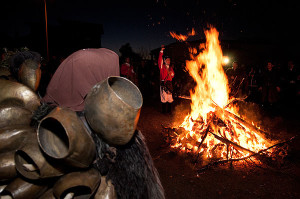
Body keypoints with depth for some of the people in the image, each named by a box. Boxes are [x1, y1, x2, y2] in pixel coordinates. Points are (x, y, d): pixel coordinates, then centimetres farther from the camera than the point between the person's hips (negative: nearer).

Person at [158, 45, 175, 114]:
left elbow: (173, 75, 22)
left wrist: (172, 73, -2)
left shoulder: (170, 68, 17)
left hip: (169, 83, 5)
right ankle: (163, 110, 4)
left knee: (170, 97, 7)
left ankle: (169, 110, 17)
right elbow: (160, 59, -12)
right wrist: (161, 51, -17)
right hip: (163, 83, -5)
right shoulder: (162, 66, 1)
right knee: (164, 97, -5)